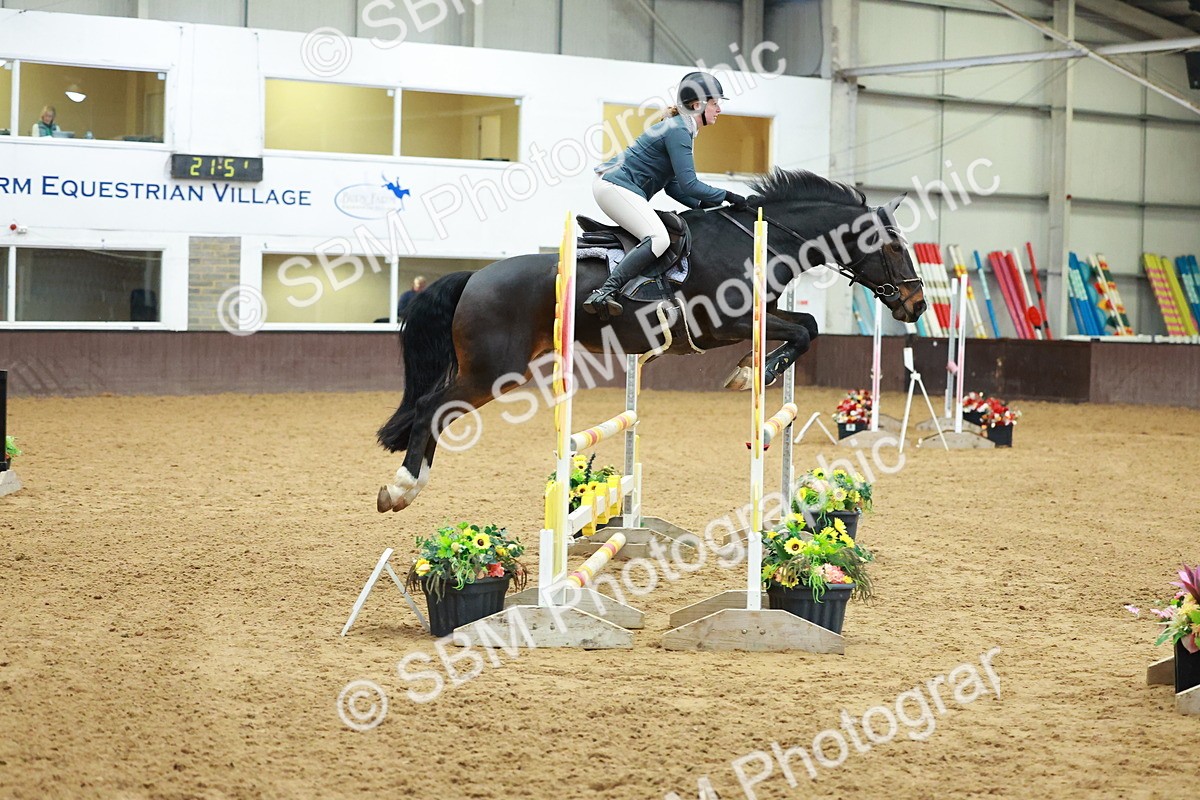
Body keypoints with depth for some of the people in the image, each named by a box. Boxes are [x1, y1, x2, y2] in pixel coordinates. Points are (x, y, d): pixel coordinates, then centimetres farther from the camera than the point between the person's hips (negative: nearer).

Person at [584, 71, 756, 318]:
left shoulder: (679, 129, 19)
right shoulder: (678, 131, -14)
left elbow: (674, 186, 21)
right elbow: (689, 185, -19)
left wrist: (705, 205, 9)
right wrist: (727, 196, -9)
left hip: (610, 184, 11)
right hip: (616, 187, -11)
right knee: (659, 238, -26)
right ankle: (604, 293, -38)